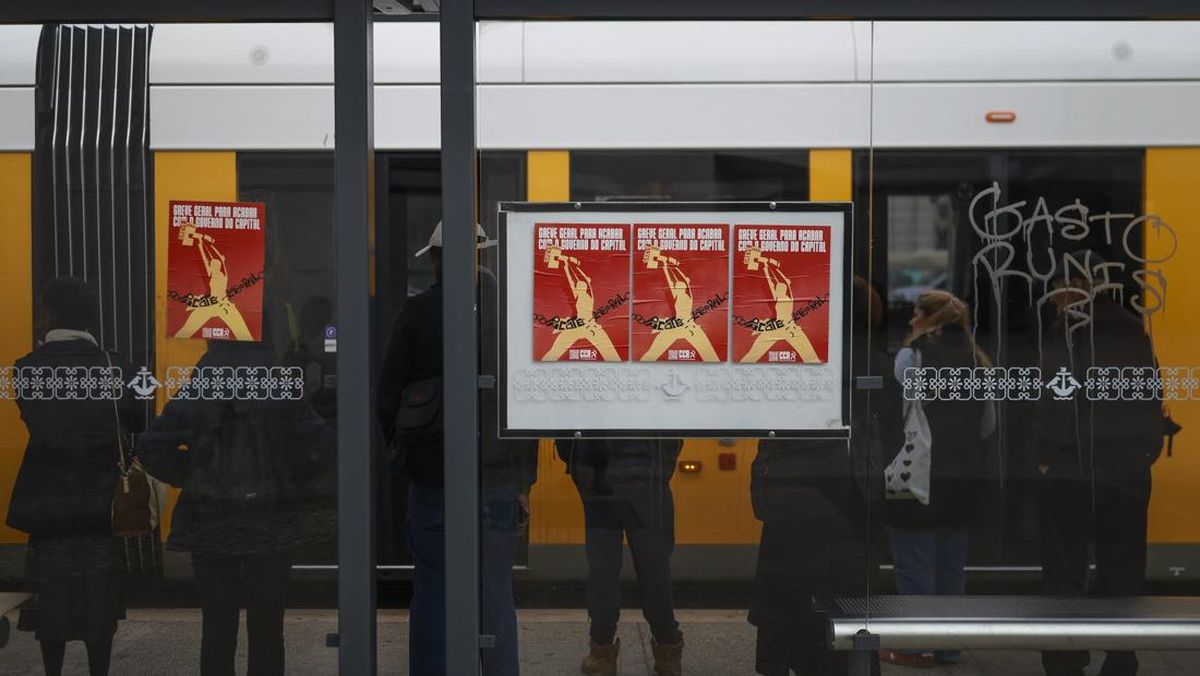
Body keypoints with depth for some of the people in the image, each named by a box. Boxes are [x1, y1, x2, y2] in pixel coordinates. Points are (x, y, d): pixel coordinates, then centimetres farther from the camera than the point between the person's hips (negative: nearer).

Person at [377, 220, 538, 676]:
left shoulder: (417, 313, -5)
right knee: (496, 597, 9)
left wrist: (403, 454, 15)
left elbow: (388, 399, -2)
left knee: (432, 595, 8)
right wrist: (524, 483, 9)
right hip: (499, 480, 2)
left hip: (433, 480, -2)